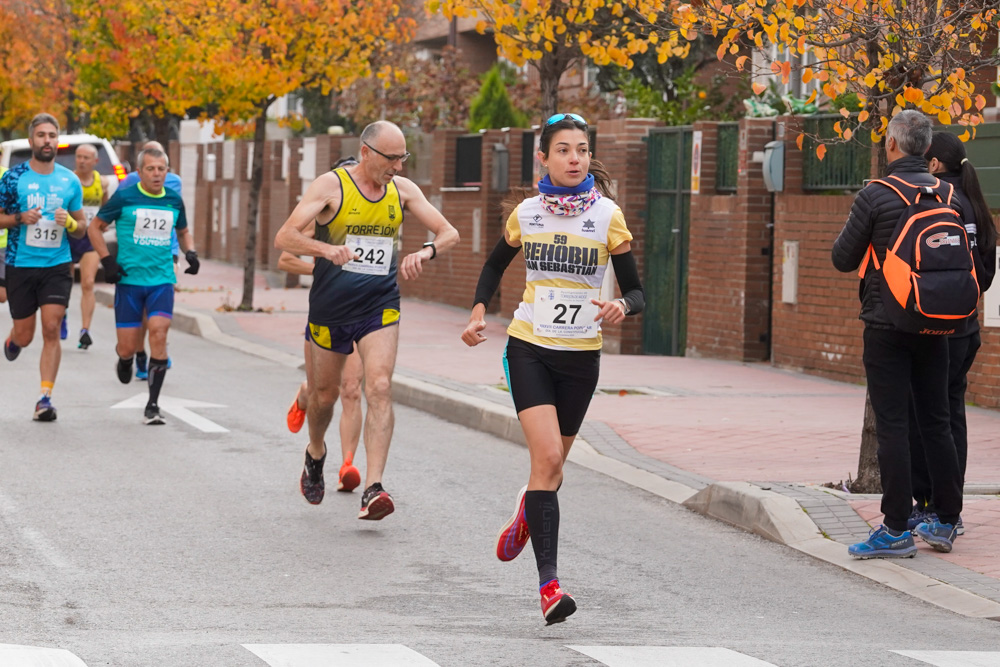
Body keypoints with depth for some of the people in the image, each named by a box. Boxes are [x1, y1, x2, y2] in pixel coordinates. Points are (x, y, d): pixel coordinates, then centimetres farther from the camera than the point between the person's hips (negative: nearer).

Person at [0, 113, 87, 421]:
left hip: (57, 266, 1)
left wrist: (70, 223, -10)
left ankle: (45, 397, -9)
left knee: (51, 329, -12)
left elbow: (81, 229, 12)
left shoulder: (70, 181, 5)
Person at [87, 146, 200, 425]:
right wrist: (107, 261, -5)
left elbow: (183, 231, 25)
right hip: (129, 278, -1)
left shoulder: (174, 200, 7)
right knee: (127, 346, -1)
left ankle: (153, 404, -11)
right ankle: (125, 360, 41)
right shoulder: (124, 197, -3)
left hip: (162, 280, 2)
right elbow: (96, 227, 5)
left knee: (158, 332, -18)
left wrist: (190, 253, 5)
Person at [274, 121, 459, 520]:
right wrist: (327, 249, -36)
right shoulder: (331, 186, -10)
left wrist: (426, 252, -18)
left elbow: (448, 233, 5)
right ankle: (315, 453, 46)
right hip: (330, 309, -1)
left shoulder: (403, 190, 2)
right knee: (324, 393, 13)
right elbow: (284, 238, -17)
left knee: (379, 388, -17)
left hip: (380, 308, 1)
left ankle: (373, 490, -22)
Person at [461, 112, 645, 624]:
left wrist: (621, 307, -25)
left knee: (551, 461, 13)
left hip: (580, 355, 1)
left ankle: (528, 511, 50)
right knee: (548, 456, -18)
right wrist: (479, 311, 4)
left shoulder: (608, 216, -4)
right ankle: (548, 582, -22)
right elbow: (495, 264, 20)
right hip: (529, 347, -1)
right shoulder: (525, 214, 0)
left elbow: (636, 291, -2)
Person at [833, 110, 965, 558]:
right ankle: (946, 522, 17)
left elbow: (843, 259, -6)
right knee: (936, 421, 12)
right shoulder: (947, 195, 4)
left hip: (887, 324, -5)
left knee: (892, 425, -4)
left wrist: (858, 233, 13)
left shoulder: (876, 196, -12)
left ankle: (896, 530, -5)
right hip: (934, 324, 5)